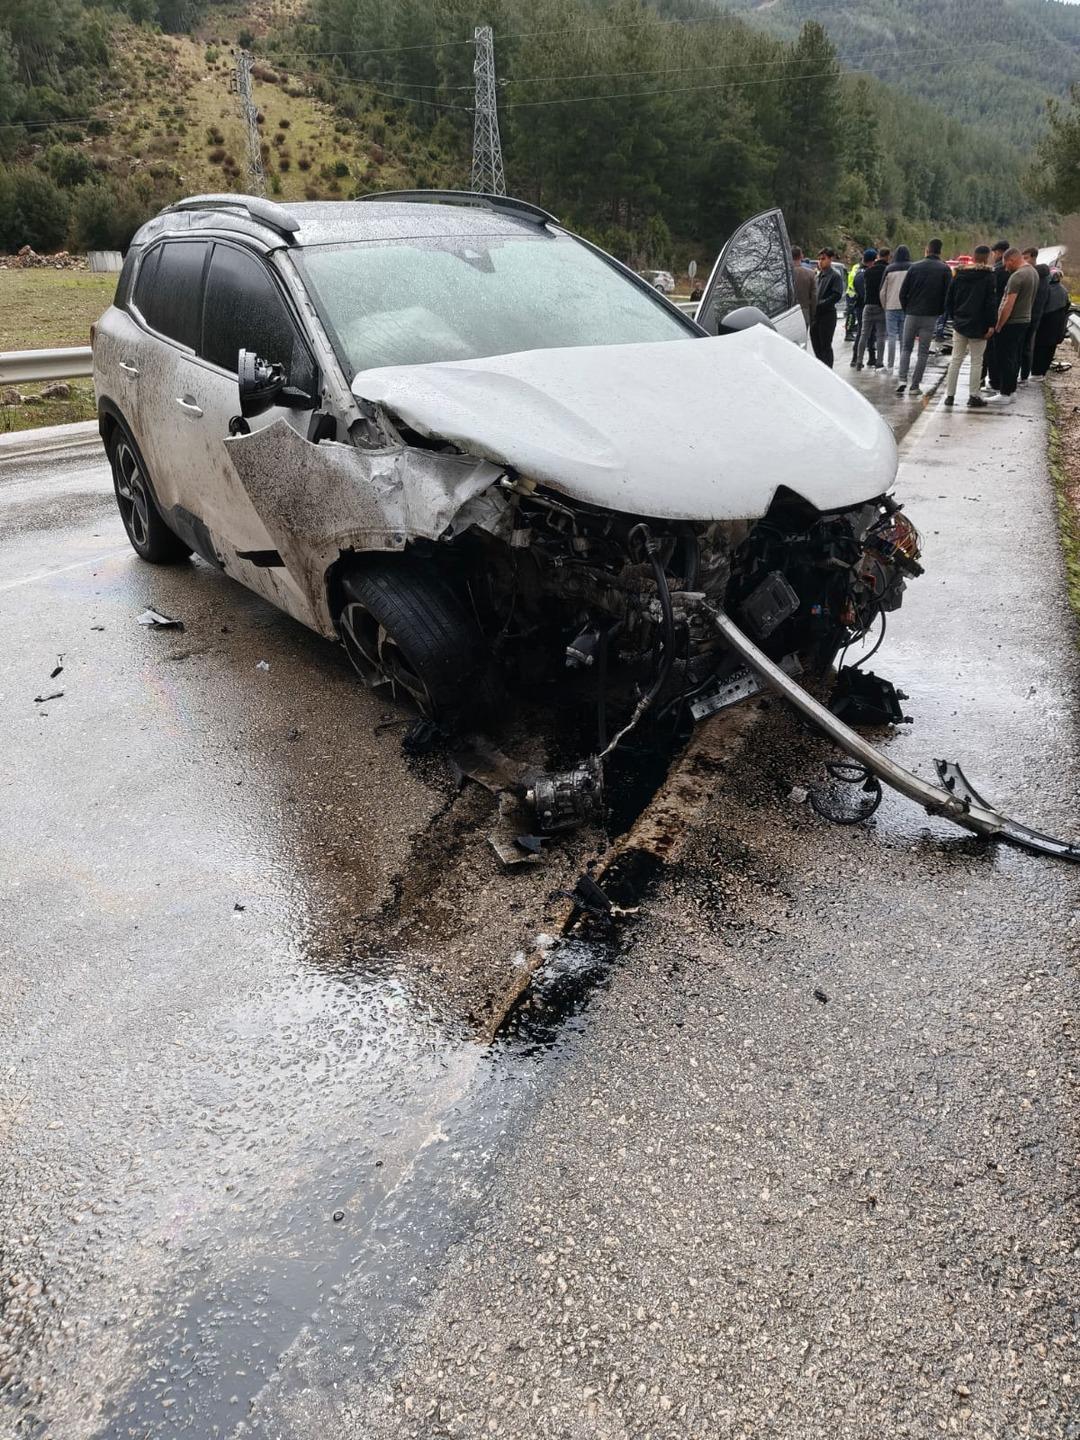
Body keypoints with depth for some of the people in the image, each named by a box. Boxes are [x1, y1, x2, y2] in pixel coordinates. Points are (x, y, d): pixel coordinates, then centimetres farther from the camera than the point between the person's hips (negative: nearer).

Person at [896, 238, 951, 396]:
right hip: (930, 316, -1)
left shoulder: (915, 267, 4)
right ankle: (915, 386, 2)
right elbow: (948, 294, -5)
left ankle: (902, 379, -7)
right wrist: (939, 311, 9)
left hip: (911, 314, 1)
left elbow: (903, 292, 3)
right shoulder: (945, 269, 0)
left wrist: (907, 310, 13)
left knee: (906, 348, 12)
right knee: (923, 352, 5)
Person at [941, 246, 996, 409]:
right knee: (976, 361, 3)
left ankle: (950, 395, 7)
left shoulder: (959, 275, 5)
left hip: (959, 323, 4)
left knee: (956, 359, 9)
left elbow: (949, 299, 8)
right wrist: (991, 324, -10)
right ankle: (973, 396, 4)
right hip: (978, 326, -4)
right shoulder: (988, 276, -9)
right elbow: (991, 302, -13)